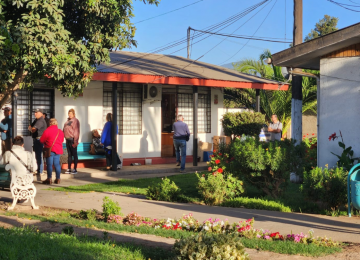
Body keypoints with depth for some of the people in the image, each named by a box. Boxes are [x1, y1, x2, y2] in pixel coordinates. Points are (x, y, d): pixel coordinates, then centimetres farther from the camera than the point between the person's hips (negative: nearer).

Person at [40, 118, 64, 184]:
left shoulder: (47, 131, -10)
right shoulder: (60, 132, 7)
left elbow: (41, 140, -5)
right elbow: (62, 140, 19)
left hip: (50, 150, -5)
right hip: (58, 150, 5)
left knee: (49, 164, -1)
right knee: (57, 164, 9)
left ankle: (49, 179, -3)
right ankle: (58, 179, 11)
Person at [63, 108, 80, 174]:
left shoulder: (75, 120, -7)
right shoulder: (67, 121, 16)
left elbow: (77, 131, -13)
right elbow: (64, 130, 20)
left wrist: (75, 141, -18)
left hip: (72, 140, -8)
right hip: (67, 140, 8)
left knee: (74, 154, -2)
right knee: (69, 154, 11)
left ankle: (75, 169, 2)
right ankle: (69, 169, 17)